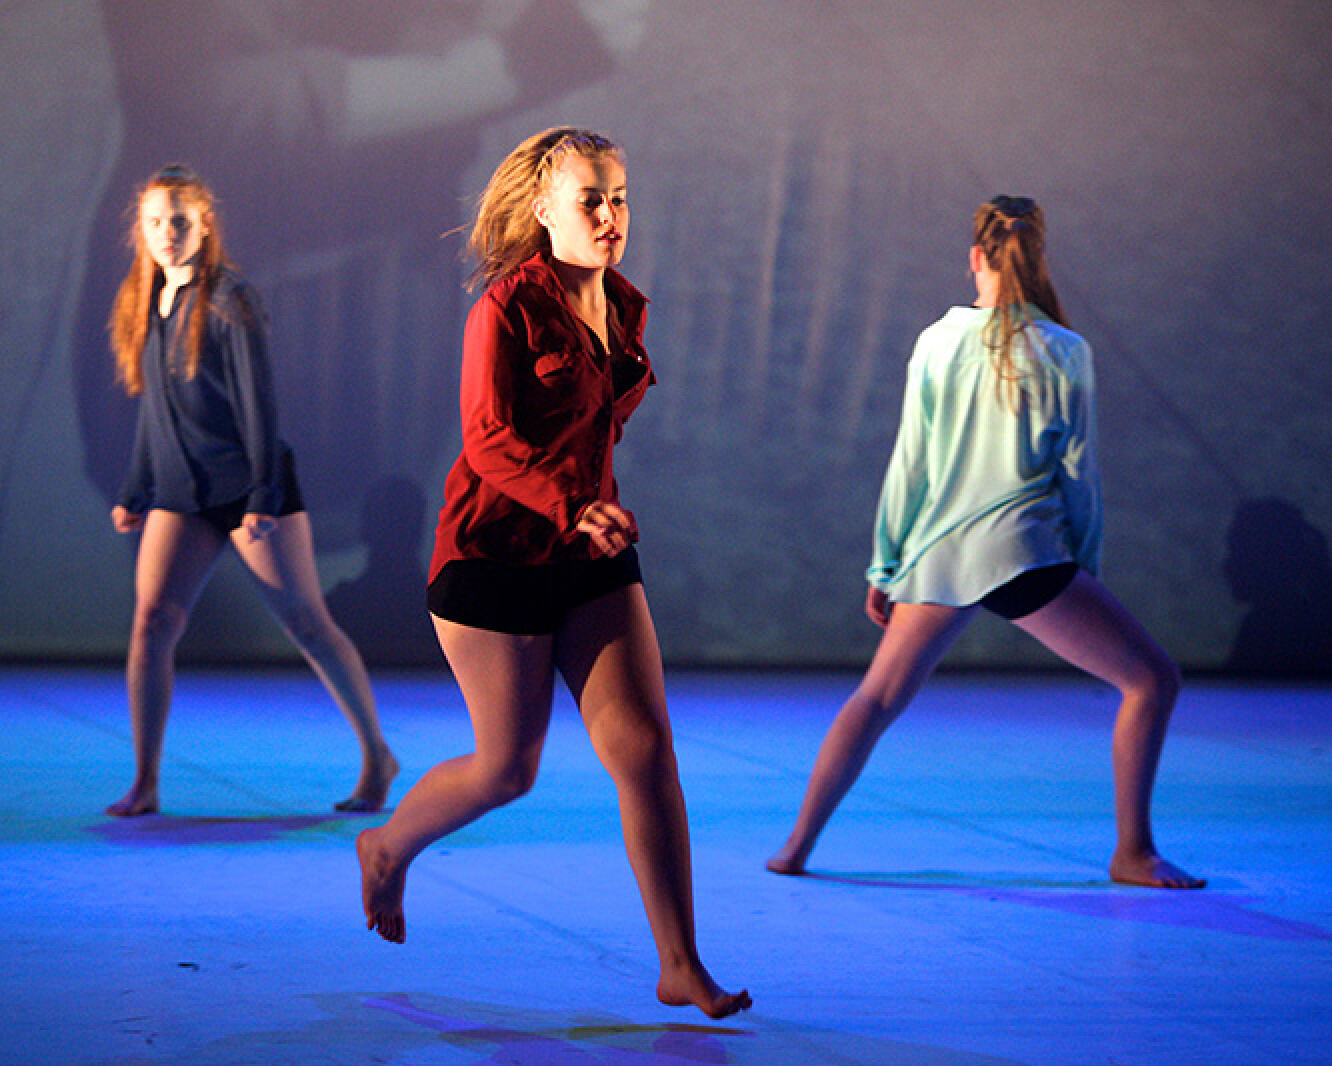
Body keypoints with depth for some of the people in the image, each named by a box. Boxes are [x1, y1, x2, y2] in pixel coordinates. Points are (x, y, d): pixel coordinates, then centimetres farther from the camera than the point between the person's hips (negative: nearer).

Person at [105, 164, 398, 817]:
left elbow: (257, 404, -12)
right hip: (180, 495, 5)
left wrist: (264, 498, -16)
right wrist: (133, 494, 19)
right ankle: (144, 784, -5)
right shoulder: (145, 306, 10)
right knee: (151, 620, -10)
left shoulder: (229, 302, -9)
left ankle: (377, 756, 15)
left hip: (248, 488, -5)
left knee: (307, 624, 1)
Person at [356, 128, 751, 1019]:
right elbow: (489, 437, -19)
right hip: (499, 553, -6)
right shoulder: (509, 308, -13)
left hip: (593, 560, 6)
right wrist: (572, 506, -31)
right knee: (508, 768, 5)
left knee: (646, 747, -6)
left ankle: (682, 969, -4)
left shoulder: (624, 310, 8)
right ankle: (389, 850, 35)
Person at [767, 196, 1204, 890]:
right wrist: (1086, 567, 13)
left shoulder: (937, 343, 7)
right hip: (1021, 548, -4)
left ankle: (798, 845, 18)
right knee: (1153, 680, 4)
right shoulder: (1062, 351, 0)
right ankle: (1132, 852, 1)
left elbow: (908, 464, 9)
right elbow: (1079, 473, 3)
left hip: (937, 551, 4)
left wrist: (885, 567, 16)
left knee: (878, 698, 20)